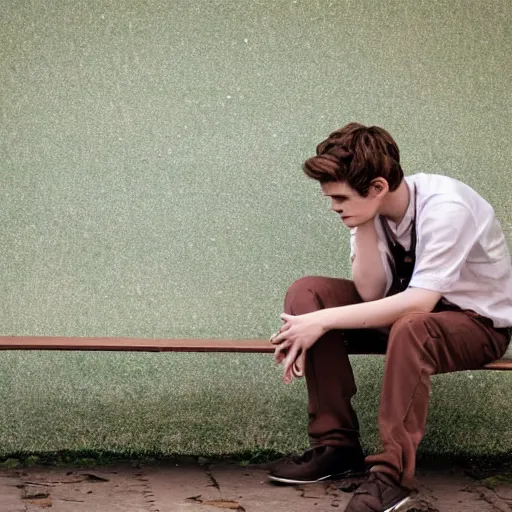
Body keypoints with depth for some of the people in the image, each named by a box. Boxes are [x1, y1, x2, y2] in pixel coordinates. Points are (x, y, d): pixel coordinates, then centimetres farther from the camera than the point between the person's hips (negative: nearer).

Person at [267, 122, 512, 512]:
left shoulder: (445, 207, -30)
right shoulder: (371, 206, -10)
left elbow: (418, 304, -38)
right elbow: (371, 293, -16)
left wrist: (324, 321, -37)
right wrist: (364, 226, -25)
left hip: (478, 321, -7)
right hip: (417, 307, 7)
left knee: (409, 328, -41)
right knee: (307, 293, -12)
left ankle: (392, 472, -28)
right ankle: (335, 443, -11)